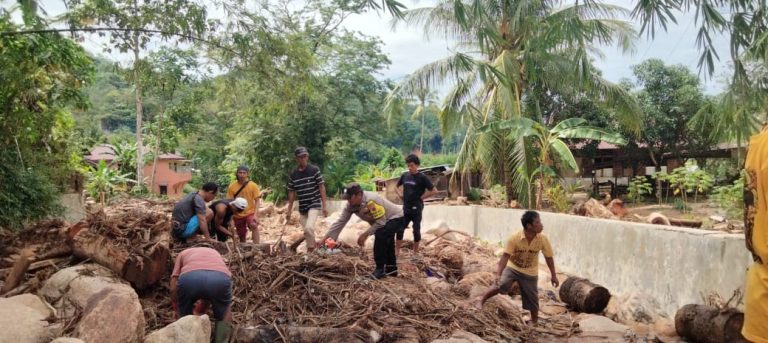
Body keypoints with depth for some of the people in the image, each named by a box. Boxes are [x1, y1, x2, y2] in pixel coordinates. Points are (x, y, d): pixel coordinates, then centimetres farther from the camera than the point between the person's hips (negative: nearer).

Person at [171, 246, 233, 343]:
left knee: (185, 317, 31)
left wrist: (177, 309, 45)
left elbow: (173, 288, 30)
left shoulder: (183, 254, 40)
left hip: (189, 278, -1)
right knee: (224, 315, 30)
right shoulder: (215, 253, 45)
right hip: (220, 278, 1)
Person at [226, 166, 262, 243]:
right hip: (238, 215, 3)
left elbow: (257, 200, -6)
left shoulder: (253, 185, -8)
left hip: (250, 212, -3)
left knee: (254, 225, -31)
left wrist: (255, 214, -17)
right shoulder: (232, 187, -4)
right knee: (241, 236, 11)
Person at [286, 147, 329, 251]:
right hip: (302, 208, 5)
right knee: (307, 231, 9)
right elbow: (291, 193, 9)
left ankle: (311, 250, -11)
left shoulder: (315, 170, -7)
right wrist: (289, 210, 7)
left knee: (309, 228, -23)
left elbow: (321, 187, -6)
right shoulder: (293, 175, 3)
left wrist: (324, 205, -10)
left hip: (314, 204, -4)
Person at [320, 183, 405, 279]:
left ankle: (381, 269, -15)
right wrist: (324, 239, -19)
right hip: (384, 221, 9)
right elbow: (340, 222, -14)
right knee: (385, 241, 22)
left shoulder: (371, 200, -39)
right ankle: (391, 269, 42)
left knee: (380, 235, -29)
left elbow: (381, 222, -34)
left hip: (396, 217, -9)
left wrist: (365, 234, -28)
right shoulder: (350, 205, -15)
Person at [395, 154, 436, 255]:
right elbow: (396, 187, 21)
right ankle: (396, 251, 13)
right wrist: (400, 195, 5)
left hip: (416, 208, -4)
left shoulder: (422, 177, -9)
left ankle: (415, 252, 17)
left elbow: (433, 191, -10)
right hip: (405, 208, 4)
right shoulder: (404, 175, 4)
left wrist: (421, 197, -10)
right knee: (400, 229, 4)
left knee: (416, 230, 5)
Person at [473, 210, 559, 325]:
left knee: (532, 299, 8)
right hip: (512, 268, -2)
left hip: (530, 273, 2)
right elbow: (505, 256, -26)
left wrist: (554, 275, 1)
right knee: (502, 285, -25)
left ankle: (534, 322, 31)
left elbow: (549, 257, -6)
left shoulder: (543, 239, -20)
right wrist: (499, 274, -34)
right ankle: (481, 300, -6)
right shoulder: (514, 238, -28)